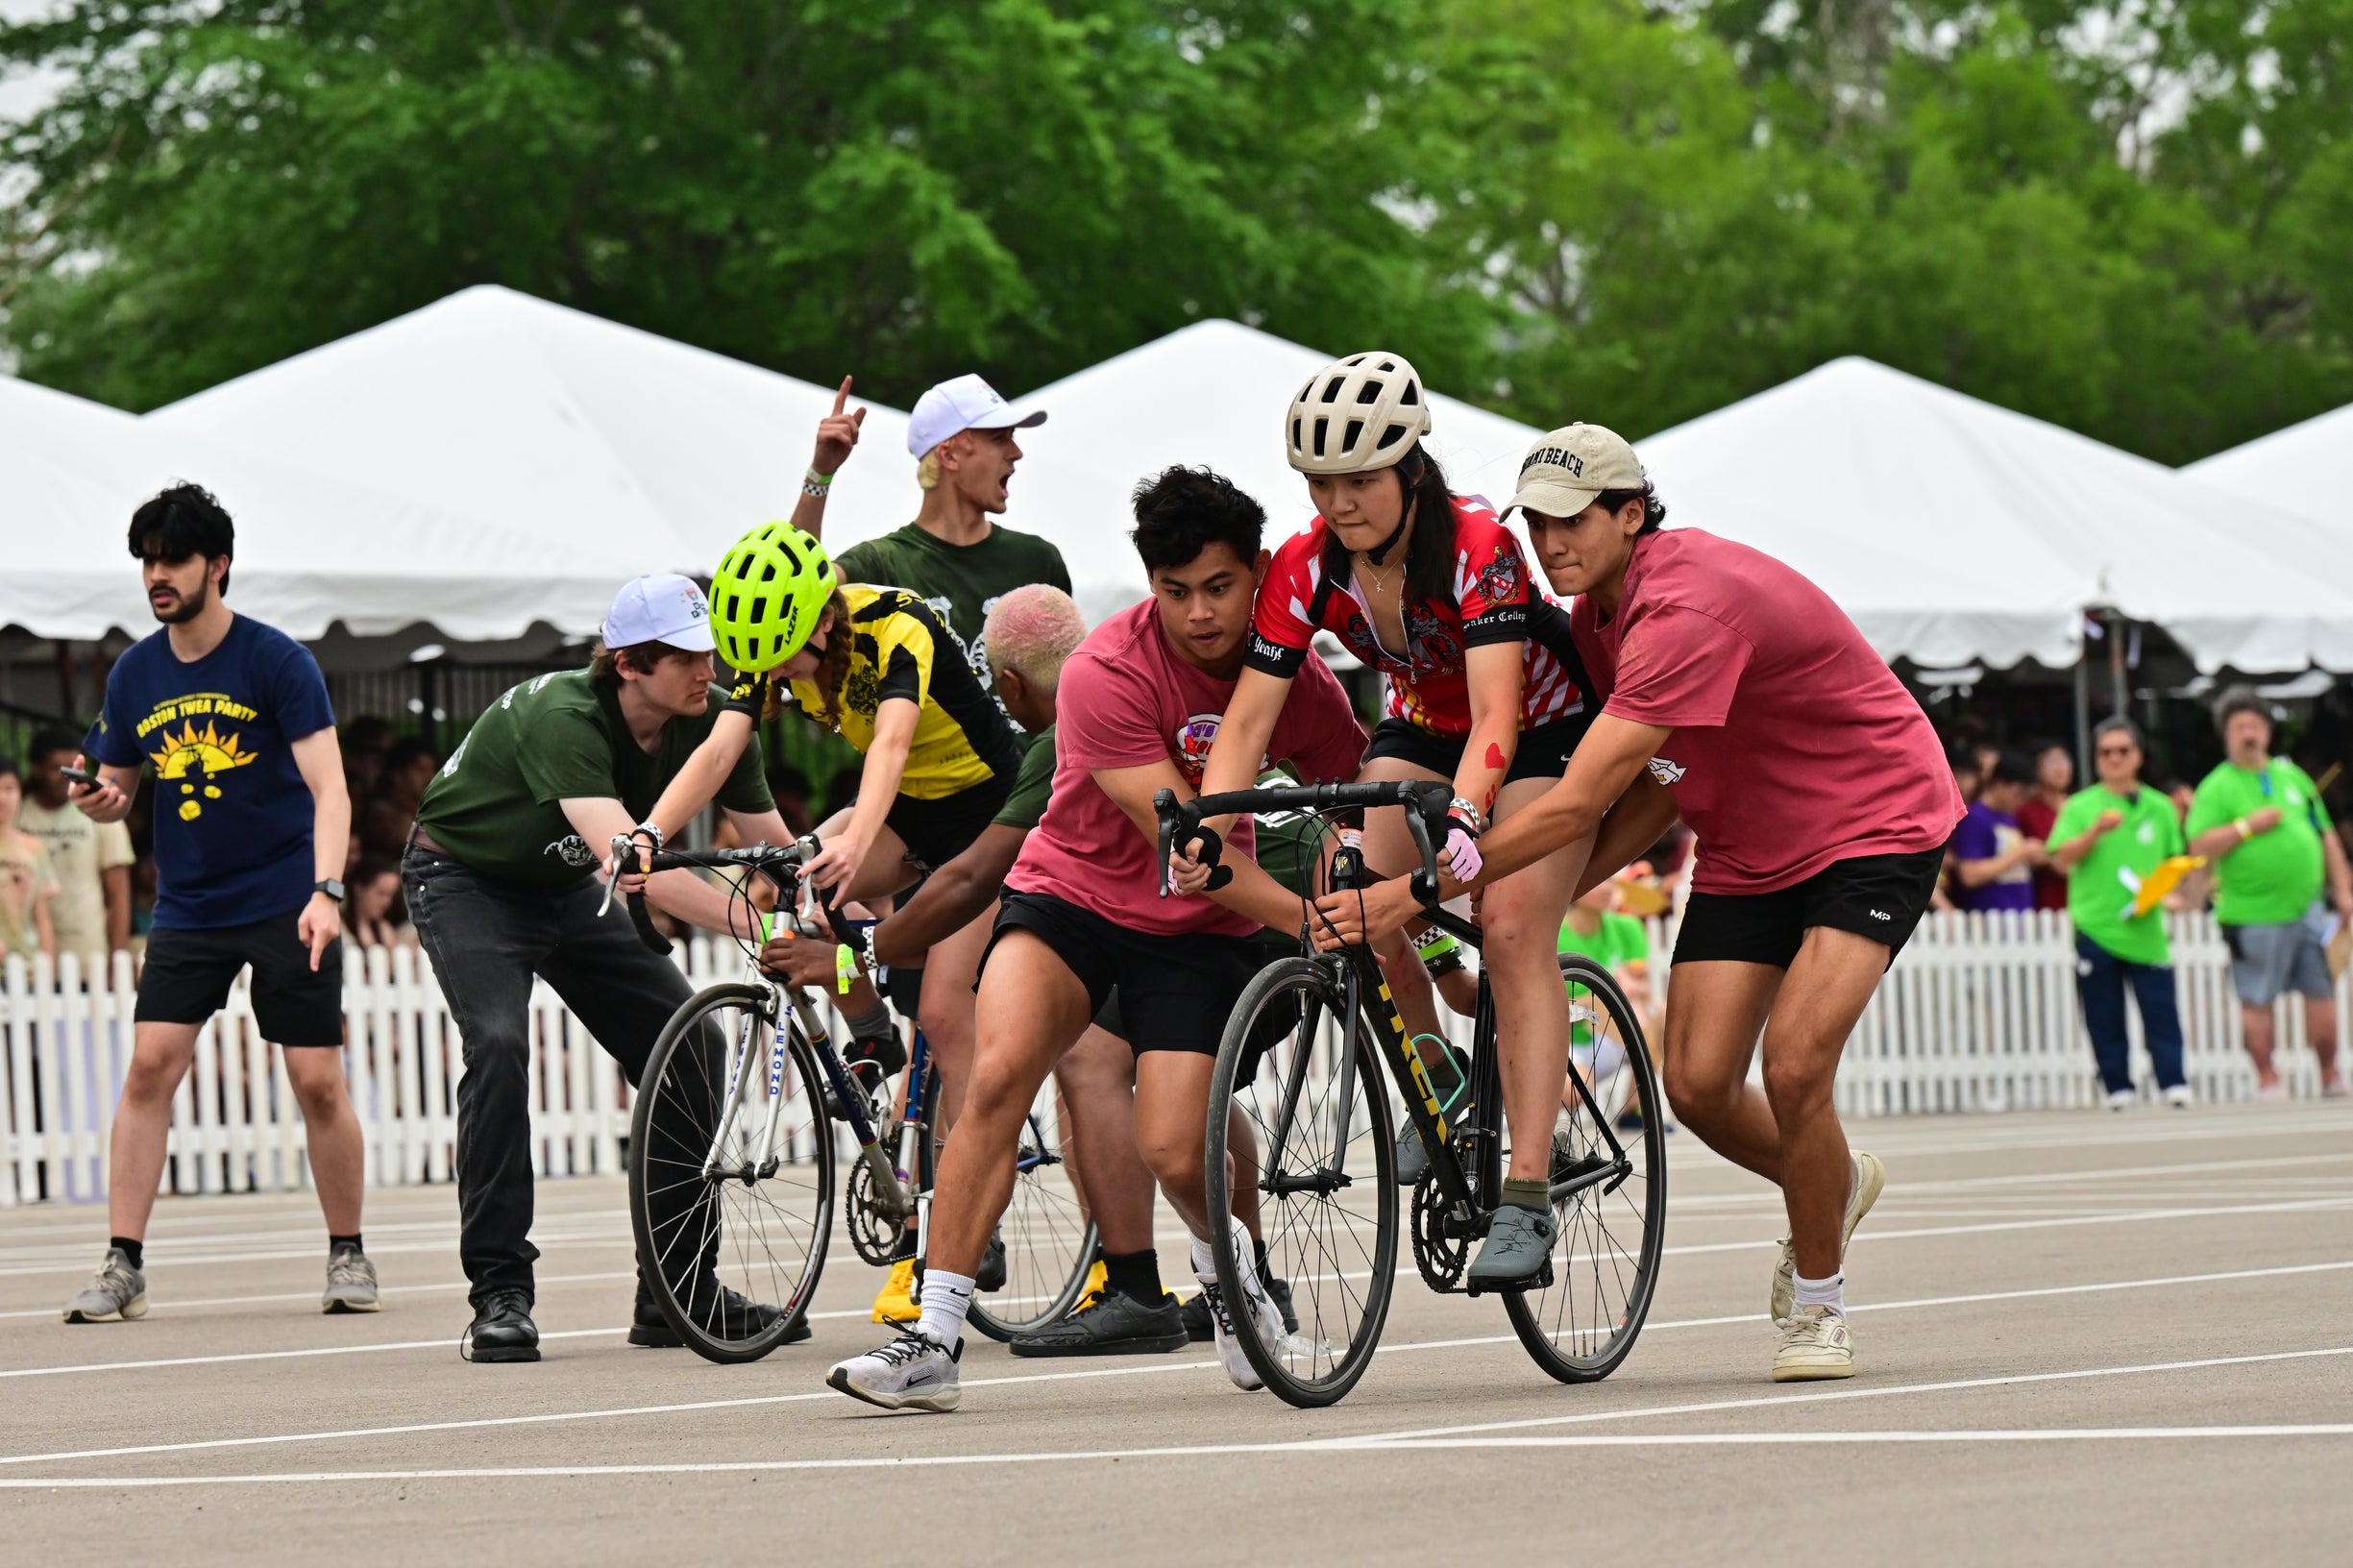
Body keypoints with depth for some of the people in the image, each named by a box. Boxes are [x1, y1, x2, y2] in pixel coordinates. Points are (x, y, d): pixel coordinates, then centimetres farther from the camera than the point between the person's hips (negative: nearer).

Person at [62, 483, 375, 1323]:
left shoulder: (278, 662, -10)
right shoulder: (135, 674, 4)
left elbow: (328, 788, -15)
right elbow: (115, 791, 13)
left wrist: (325, 891, -29)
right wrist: (100, 799, -12)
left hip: (285, 905, -3)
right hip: (187, 905, 3)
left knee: (318, 1083, -4)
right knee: (149, 1066, -10)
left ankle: (348, 1256, 12)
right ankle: (123, 1267, -8)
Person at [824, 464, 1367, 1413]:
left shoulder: (1300, 684, -8)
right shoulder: (1107, 671, -21)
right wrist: (1308, 919, -29)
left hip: (1198, 932, 2)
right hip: (1072, 893, -2)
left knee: (1176, 1155, -16)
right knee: (999, 1073, -28)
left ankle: (1227, 1264, 22)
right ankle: (933, 1341, -25)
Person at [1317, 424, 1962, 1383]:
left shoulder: (1688, 609, -32)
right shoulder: (1597, 612, -3)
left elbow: (1578, 804, -36)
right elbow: (1656, 789, 4)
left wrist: (1410, 893, -38)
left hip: (1876, 828, -8)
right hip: (1746, 845, 8)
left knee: (1794, 1065, -22)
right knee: (1698, 1085, -4)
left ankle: (1817, 1304, 0)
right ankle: (1832, 1185, 28)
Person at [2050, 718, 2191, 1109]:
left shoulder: (2159, 808, 12)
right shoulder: (2080, 807, 4)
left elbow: (2174, 862, 19)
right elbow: (2061, 858, -7)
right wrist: (2095, 831, -21)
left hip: (2145, 927, 1)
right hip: (2094, 927, -1)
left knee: (2160, 1009, -5)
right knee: (2104, 1018, 1)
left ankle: (2174, 1087, -5)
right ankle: (2119, 1090, 7)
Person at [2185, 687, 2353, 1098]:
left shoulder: (2292, 777, 14)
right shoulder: (2217, 788, -2)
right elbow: (2199, 847, -11)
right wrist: (2248, 826, -17)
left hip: (2306, 906, 5)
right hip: (2254, 914, -5)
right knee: (2257, 1001, -1)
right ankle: (2268, 1080, 6)